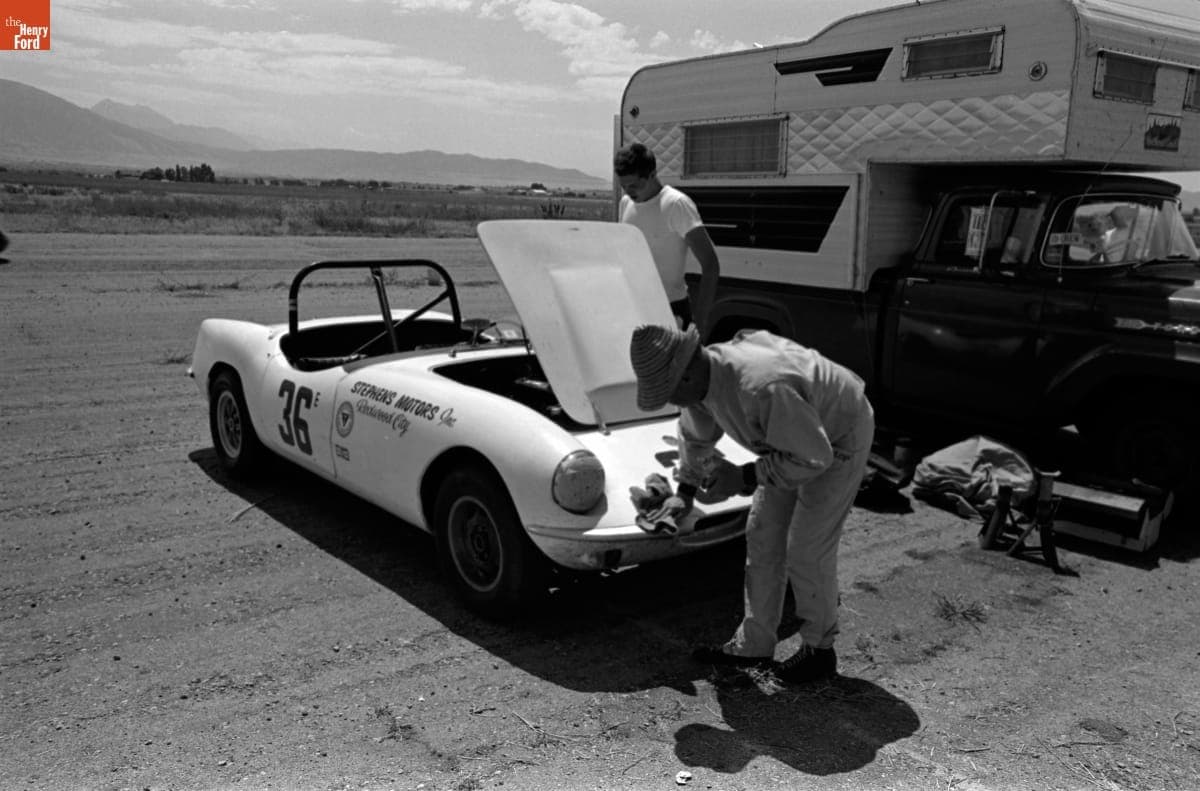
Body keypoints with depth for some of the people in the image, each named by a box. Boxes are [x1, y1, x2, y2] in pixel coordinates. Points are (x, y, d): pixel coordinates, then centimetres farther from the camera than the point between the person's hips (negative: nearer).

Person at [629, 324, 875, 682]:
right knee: (762, 537, 8)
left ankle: (819, 650, 16)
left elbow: (814, 457, -33)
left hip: (839, 439, -8)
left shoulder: (762, 388, -42)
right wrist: (684, 492, 16)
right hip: (796, 438, 9)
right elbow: (695, 435, 10)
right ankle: (753, 645, 20)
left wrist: (743, 477, -32)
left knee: (807, 550, -6)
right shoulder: (704, 378, -13)